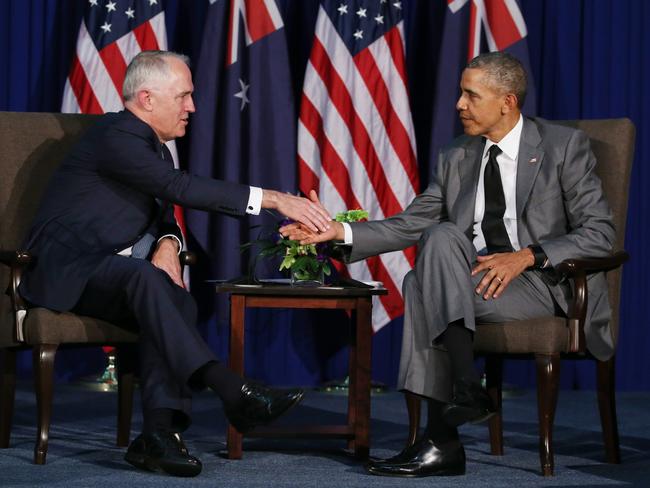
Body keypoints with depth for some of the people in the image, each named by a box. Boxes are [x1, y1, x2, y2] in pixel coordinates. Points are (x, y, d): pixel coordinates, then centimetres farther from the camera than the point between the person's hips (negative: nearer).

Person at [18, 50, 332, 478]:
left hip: (110, 277, 8)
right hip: (65, 271, -8)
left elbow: (164, 214, 20)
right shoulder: (117, 137, -15)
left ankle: (159, 433, -32)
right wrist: (273, 199, -31)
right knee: (143, 276, -36)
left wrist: (168, 245, -8)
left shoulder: (155, 146, 15)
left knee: (175, 301, -22)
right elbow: (181, 188, -27)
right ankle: (234, 394, -45)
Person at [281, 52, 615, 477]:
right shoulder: (457, 159, 14)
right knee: (440, 237, -28)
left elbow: (599, 233, -8)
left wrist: (526, 256, -21)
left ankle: (442, 439, -29)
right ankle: (463, 389, -34)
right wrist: (341, 232, -4)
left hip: (546, 283, -5)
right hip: (480, 278, 5)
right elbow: (410, 225, 11)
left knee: (424, 285, -27)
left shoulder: (565, 146, -2)